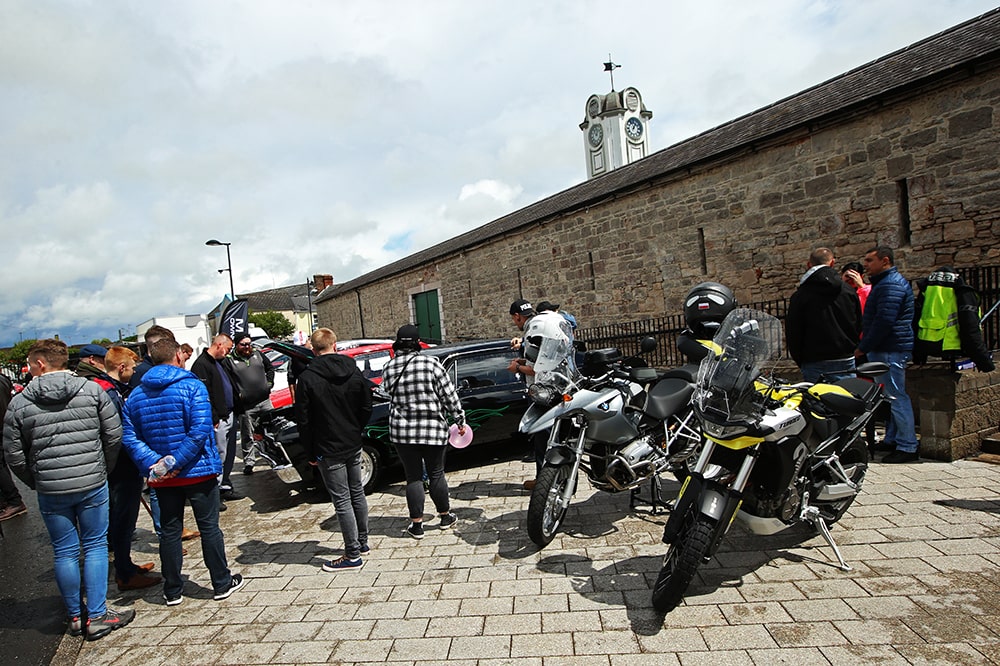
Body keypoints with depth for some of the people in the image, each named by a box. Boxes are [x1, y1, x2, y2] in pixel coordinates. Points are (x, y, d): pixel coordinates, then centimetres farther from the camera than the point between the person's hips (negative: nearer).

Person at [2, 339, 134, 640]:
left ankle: (76, 616, 25)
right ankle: (96, 616, 14)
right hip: (92, 483, 0)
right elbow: (115, 436, -3)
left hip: (50, 491, 1)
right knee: (95, 547, 10)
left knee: (65, 553, 12)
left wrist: (36, 483, 15)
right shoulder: (93, 390, -4)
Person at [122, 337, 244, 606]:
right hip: (198, 472, -4)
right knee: (209, 528, 7)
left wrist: (152, 463, -12)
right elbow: (200, 431, -24)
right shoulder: (192, 386, -13)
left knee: (170, 531, 15)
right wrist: (175, 463, -19)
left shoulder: (135, 395, 5)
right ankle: (222, 584, 17)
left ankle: (172, 590, 24)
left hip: (162, 479, 5)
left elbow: (129, 438, -3)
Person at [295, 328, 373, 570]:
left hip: (328, 450, -5)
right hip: (354, 445, 6)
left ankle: (353, 555, 8)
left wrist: (310, 452, -1)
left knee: (342, 501, 0)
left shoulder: (308, 378, -13)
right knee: (357, 493, 18)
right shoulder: (353, 371, 0)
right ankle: (362, 542, 31)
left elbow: (303, 420, -11)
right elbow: (367, 407, 5)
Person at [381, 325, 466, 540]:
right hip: (433, 429, -1)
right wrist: (460, 419, 4)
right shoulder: (430, 363, -11)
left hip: (402, 431, 2)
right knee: (436, 474, 13)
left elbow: (390, 395, 8)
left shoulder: (388, 369, -3)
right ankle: (445, 516, 27)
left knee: (413, 477, 10)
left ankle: (416, 524, 14)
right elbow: (449, 394, -7)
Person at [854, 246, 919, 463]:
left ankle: (908, 447, -5)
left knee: (896, 397, -8)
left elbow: (884, 321, -23)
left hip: (891, 350, -11)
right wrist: (866, 346, 17)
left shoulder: (891, 285, -14)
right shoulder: (886, 282, 21)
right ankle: (892, 439, 22)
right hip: (885, 349, 11)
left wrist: (863, 347, -17)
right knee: (890, 396, 15)